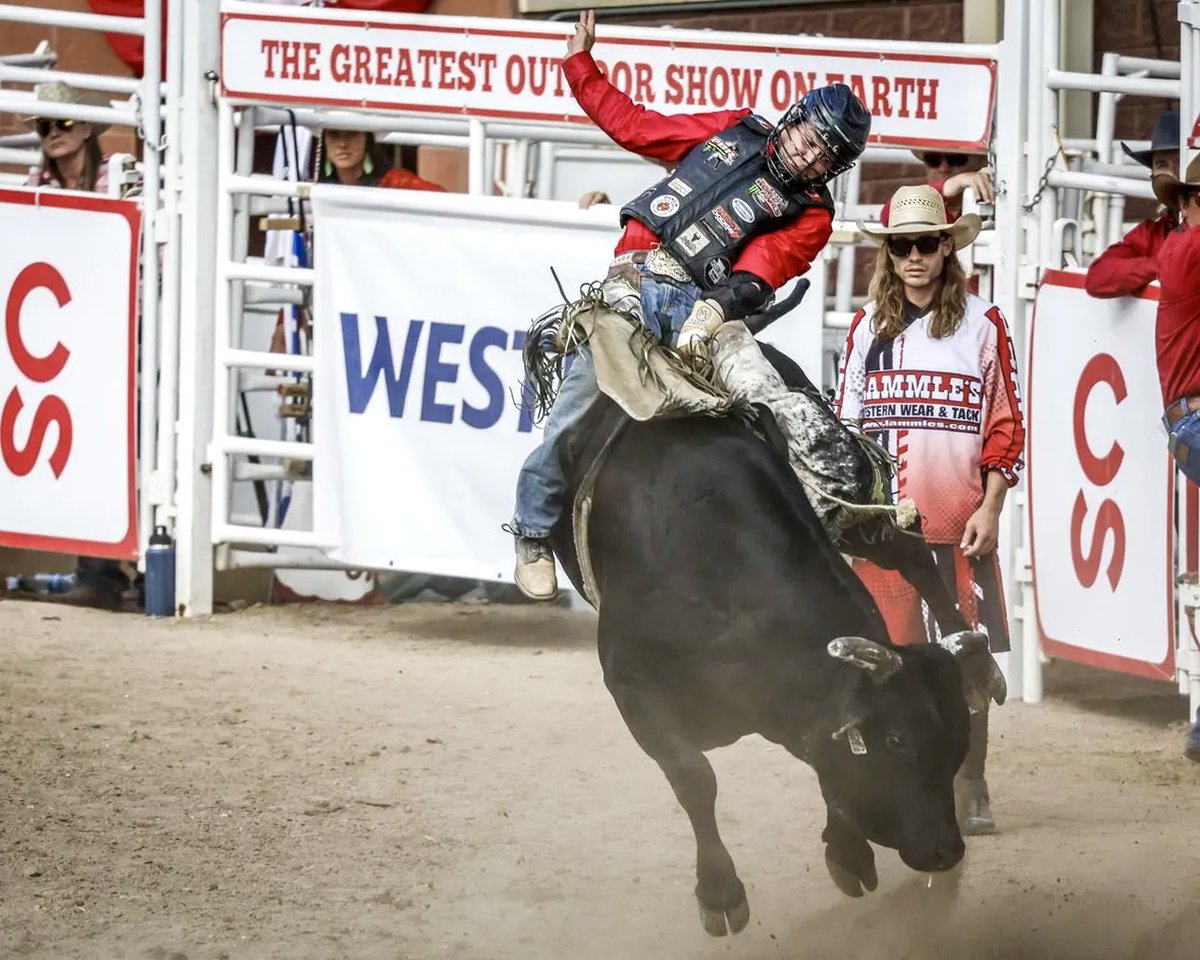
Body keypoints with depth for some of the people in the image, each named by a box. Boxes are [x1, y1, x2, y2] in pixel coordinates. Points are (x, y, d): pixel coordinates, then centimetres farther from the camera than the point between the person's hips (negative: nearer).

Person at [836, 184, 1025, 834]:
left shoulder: (982, 324, 2)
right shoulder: (868, 328, 10)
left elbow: (1006, 426, 2)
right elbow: (845, 424, 14)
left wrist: (989, 509, -5)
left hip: (961, 528, -2)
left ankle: (970, 792, 5)